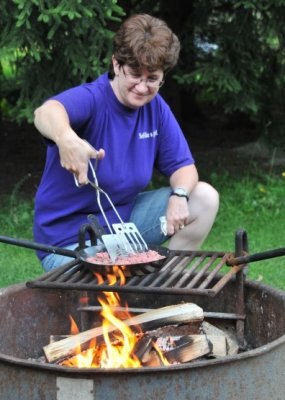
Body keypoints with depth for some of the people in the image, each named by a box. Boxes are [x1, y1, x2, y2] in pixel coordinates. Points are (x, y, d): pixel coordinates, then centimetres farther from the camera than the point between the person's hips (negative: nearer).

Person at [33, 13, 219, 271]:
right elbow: (46, 112, -45)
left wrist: (179, 195, -21)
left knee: (205, 197, -5)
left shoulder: (156, 108, 0)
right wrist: (66, 138, -70)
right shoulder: (91, 99, -22)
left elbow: (183, 166, 4)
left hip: (125, 217, 7)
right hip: (71, 239, -7)